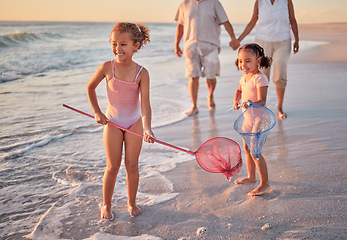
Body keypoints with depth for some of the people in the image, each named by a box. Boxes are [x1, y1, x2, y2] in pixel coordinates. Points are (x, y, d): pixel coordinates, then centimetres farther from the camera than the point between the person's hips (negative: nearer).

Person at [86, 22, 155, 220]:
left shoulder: (142, 73, -16)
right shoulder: (107, 68, -14)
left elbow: (145, 103, -22)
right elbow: (90, 88, 3)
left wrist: (147, 128, -36)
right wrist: (97, 112, 1)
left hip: (135, 122, 0)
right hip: (112, 122, 0)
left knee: (132, 165, 6)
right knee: (113, 167, 4)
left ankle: (132, 202, 26)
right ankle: (106, 205, 22)